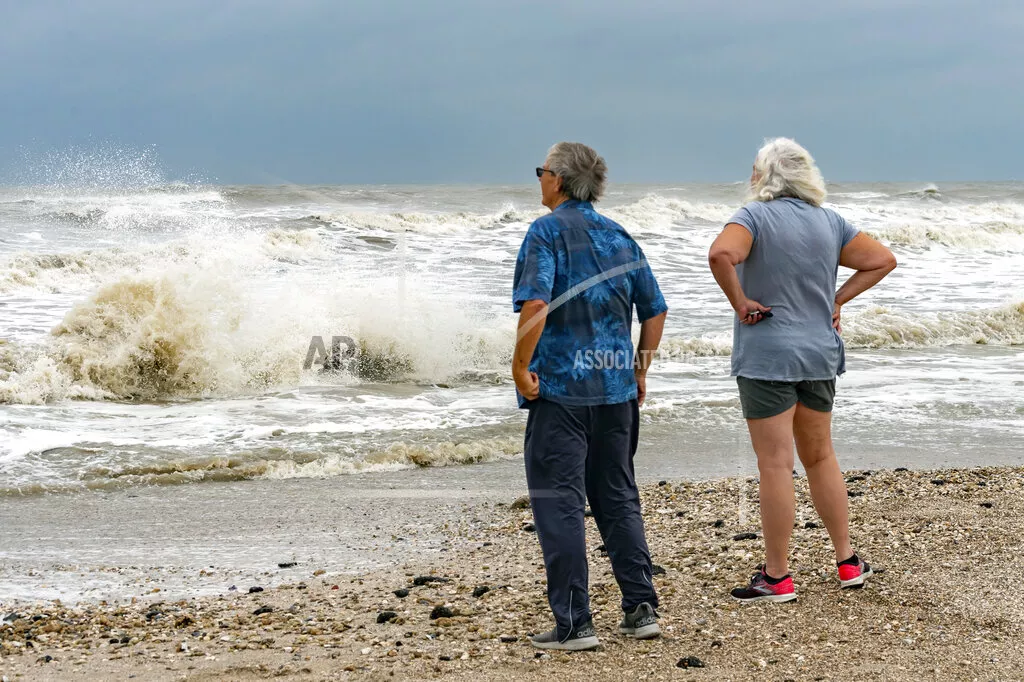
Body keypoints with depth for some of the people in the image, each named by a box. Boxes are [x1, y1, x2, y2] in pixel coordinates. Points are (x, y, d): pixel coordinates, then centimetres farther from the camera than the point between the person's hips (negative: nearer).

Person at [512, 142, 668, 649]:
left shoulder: (548, 231, -7)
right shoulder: (619, 236, 12)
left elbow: (536, 305, -22)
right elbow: (655, 311, 15)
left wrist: (520, 366, -14)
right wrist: (640, 371, 22)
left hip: (561, 386, -6)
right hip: (616, 388, 6)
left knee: (559, 503, -1)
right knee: (618, 498, 15)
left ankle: (573, 623, -1)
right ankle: (641, 610, 15)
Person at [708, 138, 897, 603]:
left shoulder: (755, 216, -10)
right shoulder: (829, 222, 7)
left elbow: (721, 254, -29)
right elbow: (882, 260, 11)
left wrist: (739, 302, -16)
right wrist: (838, 299, 10)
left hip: (768, 357, -6)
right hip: (819, 355, 6)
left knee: (776, 465, -3)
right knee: (821, 458, 18)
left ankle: (776, 577, 2)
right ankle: (847, 562, 23)